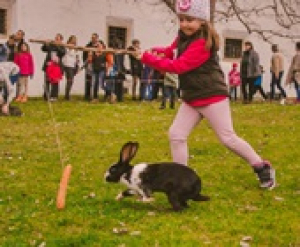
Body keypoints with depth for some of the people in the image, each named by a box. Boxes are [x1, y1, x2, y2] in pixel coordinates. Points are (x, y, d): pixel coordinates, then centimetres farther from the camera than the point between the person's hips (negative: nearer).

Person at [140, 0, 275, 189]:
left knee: (228, 138, -2)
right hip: (192, 99, 9)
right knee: (176, 134, 2)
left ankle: (262, 167, 14)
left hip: (213, 97, -9)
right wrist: (160, 52, -6)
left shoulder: (202, 44, -23)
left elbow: (178, 67, -29)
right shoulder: (183, 38, 7)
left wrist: (147, 58, -28)